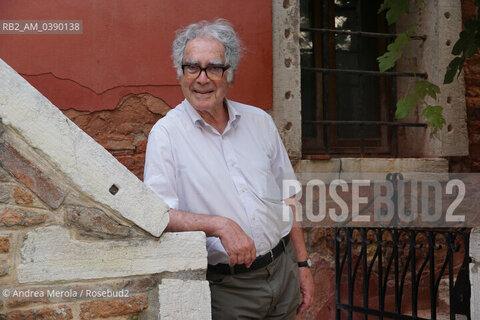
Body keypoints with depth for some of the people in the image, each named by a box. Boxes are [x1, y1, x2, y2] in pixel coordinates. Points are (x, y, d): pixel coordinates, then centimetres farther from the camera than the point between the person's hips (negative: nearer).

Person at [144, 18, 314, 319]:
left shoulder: (259, 121, 6)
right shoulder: (166, 133, -8)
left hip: (283, 271, 4)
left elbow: (287, 198, 11)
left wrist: (303, 265, 9)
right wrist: (219, 225, -27)